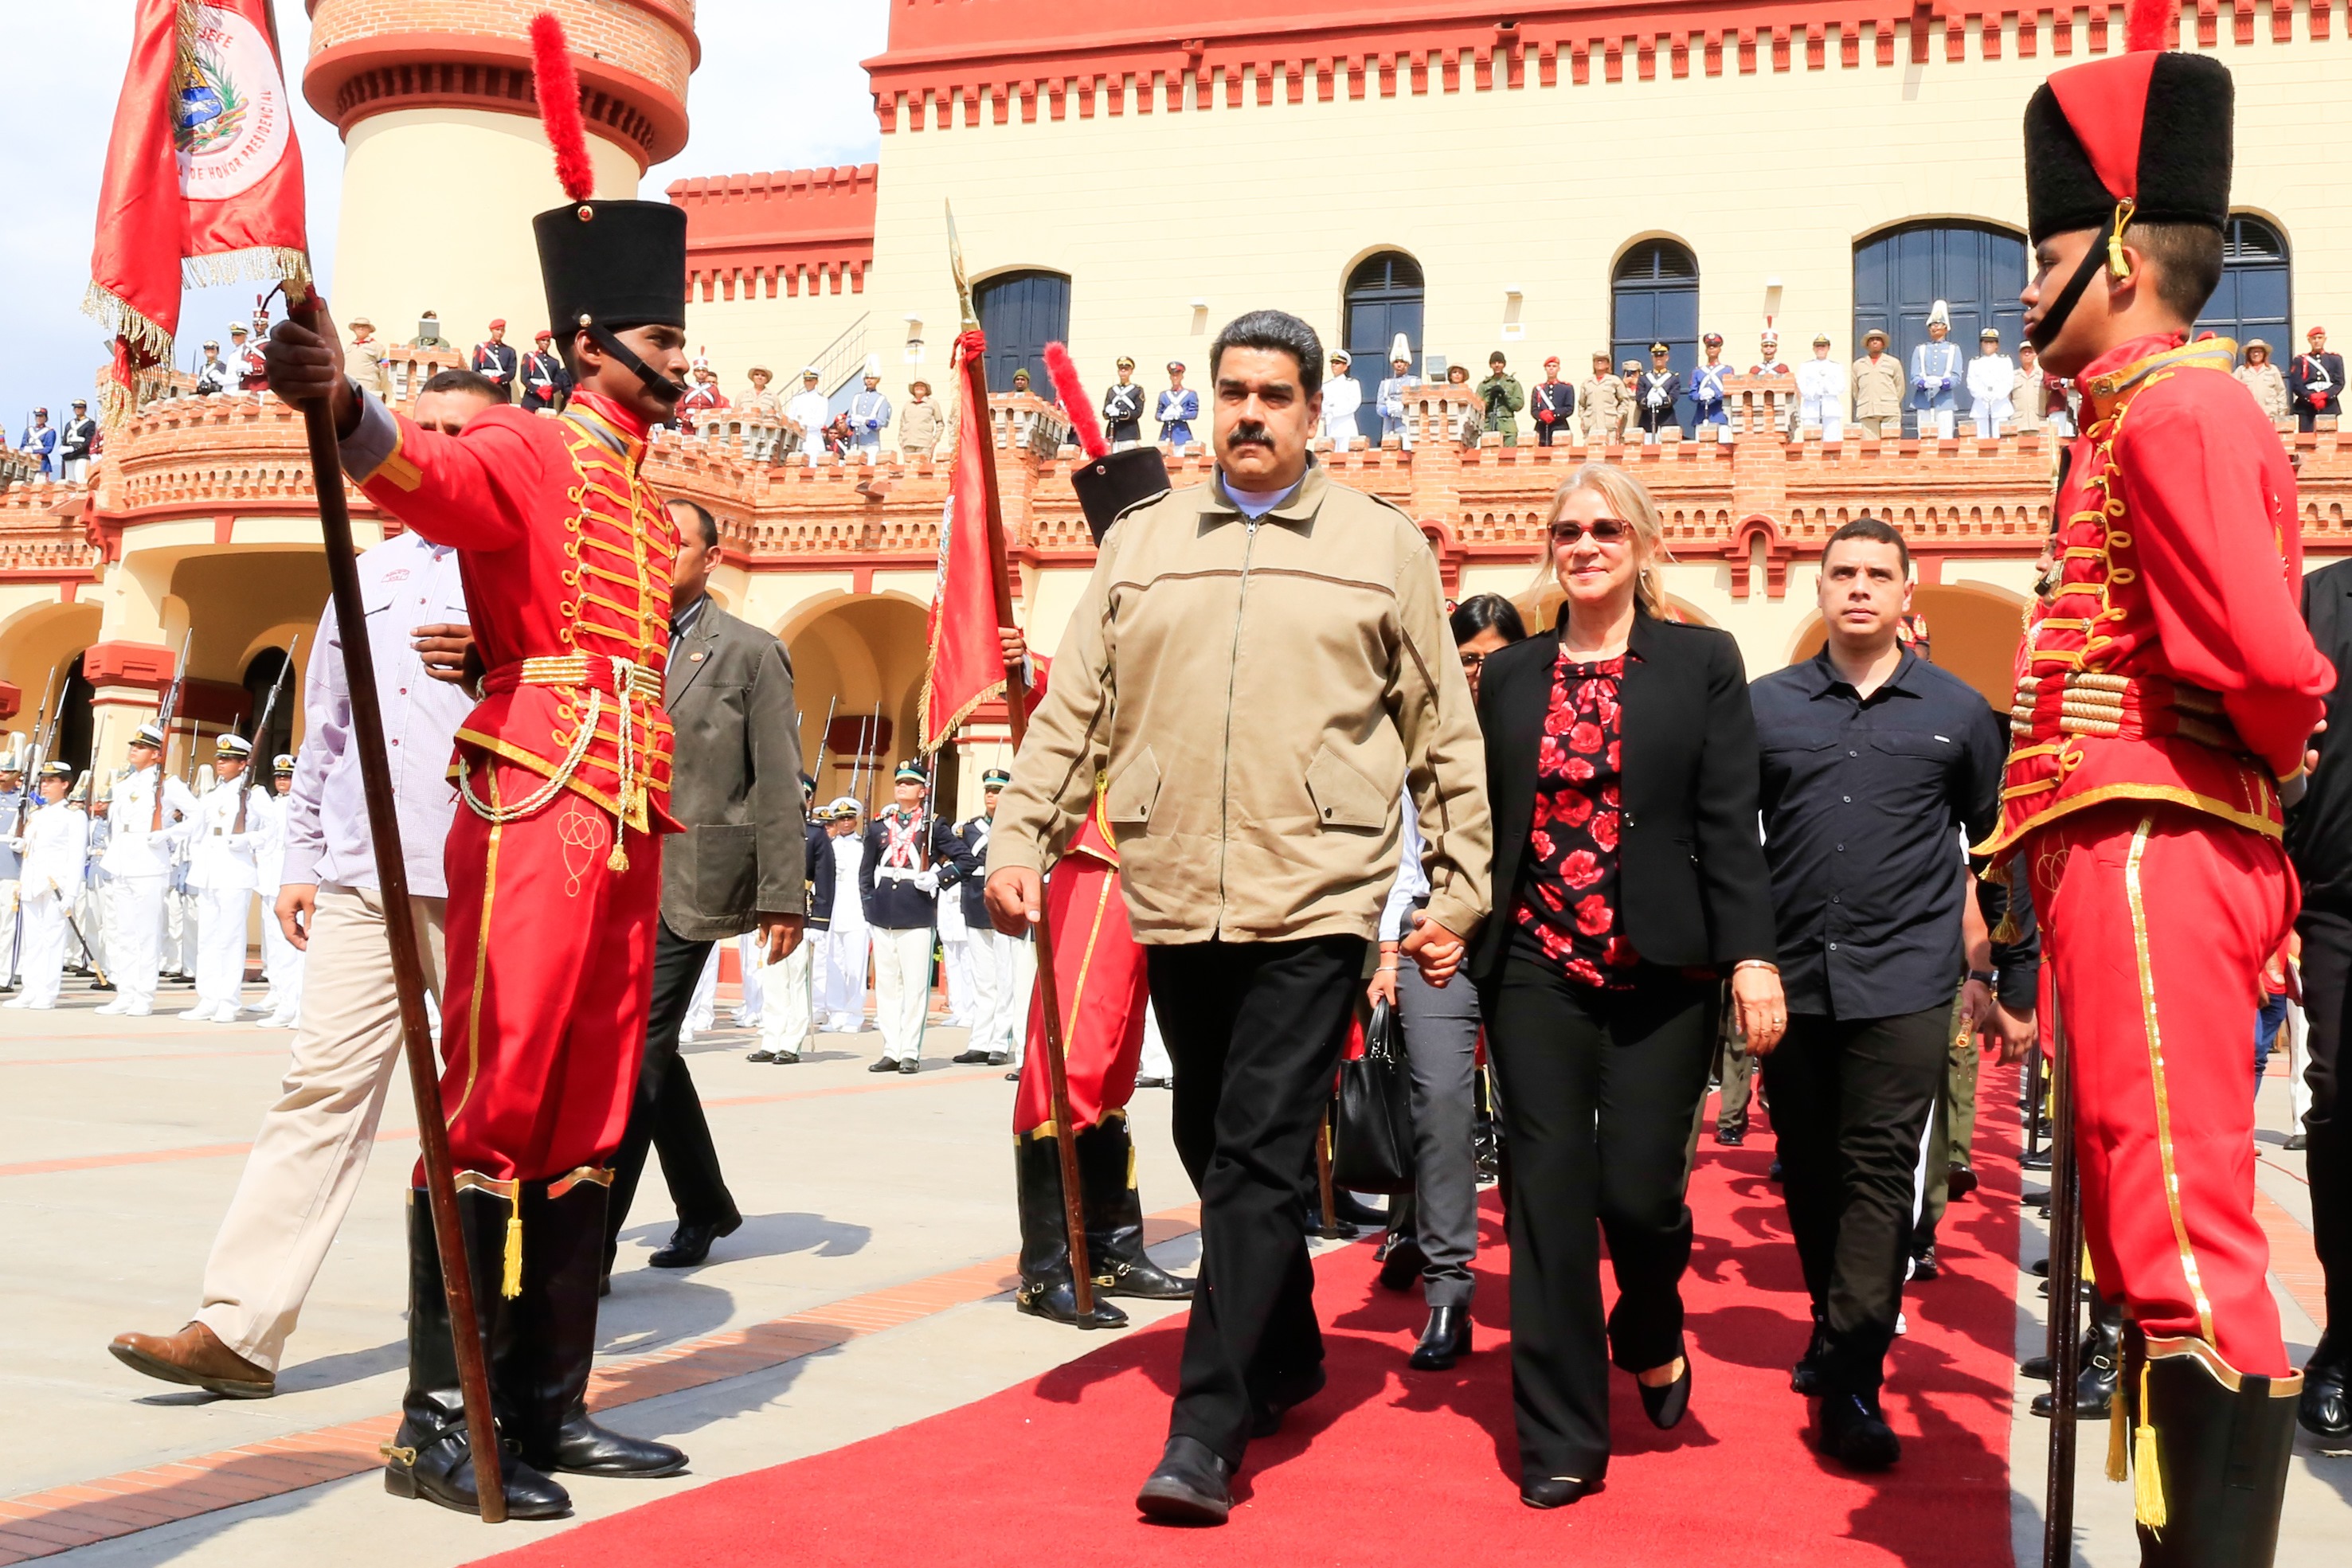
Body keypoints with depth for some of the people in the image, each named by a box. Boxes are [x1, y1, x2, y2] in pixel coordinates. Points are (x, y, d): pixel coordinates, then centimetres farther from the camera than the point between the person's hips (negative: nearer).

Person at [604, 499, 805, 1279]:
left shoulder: (751, 651, 1)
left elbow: (779, 785, -3)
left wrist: (783, 896, -8)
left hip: (691, 880, -6)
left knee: (635, 1050, -11)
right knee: (650, 1052, 13)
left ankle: (587, 1243, -8)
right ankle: (706, 1206, 30)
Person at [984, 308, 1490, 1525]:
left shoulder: (1384, 546, 6)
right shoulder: (1140, 541, 11)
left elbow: (1443, 730, 7)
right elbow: (1072, 708, 10)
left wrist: (1460, 888, 4)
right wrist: (1020, 838, 0)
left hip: (1314, 900, -3)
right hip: (1173, 899, 4)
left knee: (1258, 1160, -8)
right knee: (1213, 1149, 14)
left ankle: (1206, 1433, -5)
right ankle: (1287, 1350, 35)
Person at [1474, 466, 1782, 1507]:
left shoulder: (1702, 662, 4)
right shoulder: (1509, 674, 11)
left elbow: (1729, 824, -2)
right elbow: (1487, 820, 11)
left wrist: (1752, 956, -10)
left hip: (1661, 971, -2)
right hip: (1536, 968, 2)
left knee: (1639, 1188, -4)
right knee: (1550, 1195, 1)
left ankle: (1651, 1344, 31)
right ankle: (1561, 1437, 12)